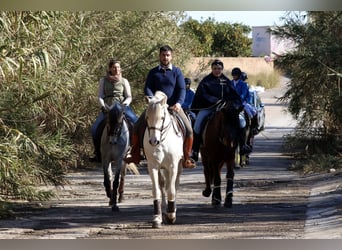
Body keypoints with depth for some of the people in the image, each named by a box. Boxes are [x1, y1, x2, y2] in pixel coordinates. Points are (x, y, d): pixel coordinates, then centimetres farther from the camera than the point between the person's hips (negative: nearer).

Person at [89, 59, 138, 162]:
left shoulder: (124, 81, 11)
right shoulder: (103, 81, 12)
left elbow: (129, 97, 8)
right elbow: (100, 96, 7)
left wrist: (124, 104, -12)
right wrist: (103, 106, -11)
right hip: (108, 107, 0)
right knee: (95, 129, -19)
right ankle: (98, 154, -8)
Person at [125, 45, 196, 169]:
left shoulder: (177, 72, 5)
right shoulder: (153, 72, 8)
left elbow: (182, 89, -3)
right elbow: (147, 89, -1)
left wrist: (179, 103, -22)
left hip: (173, 106, -1)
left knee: (188, 129, -18)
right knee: (137, 127, -11)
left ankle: (186, 159, -8)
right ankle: (135, 155, 3)